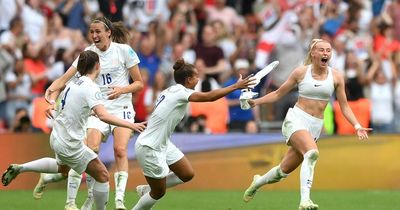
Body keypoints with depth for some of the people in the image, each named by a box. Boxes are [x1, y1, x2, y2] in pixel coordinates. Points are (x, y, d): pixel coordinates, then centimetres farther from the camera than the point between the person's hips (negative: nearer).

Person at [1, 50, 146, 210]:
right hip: (70, 145, -9)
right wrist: (130, 125, -34)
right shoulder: (91, 88, -21)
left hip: (57, 137, 9)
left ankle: (19, 168, 40)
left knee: (63, 167, 38)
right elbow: (103, 116, -34)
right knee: (102, 175, -1)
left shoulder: (73, 84, 4)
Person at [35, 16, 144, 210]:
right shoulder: (88, 53, 3)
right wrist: (52, 88, -26)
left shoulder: (124, 50, -3)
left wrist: (121, 90, -17)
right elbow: (66, 77, -6)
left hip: (121, 108, -1)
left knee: (120, 150, -21)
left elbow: (139, 83, 1)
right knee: (90, 150, -18)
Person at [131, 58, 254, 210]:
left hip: (163, 144, 9)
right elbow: (209, 97, -30)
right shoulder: (180, 92, -20)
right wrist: (236, 86, -25)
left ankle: (146, 189, 27)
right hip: (149, 148, -9)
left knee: (187, 174, 12)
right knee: (158, 193, 2)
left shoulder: (170, 91, 6)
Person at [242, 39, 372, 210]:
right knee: (312, 152, -33)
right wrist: (256, 101, -3)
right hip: (296, 119, -4)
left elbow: (344, 106, 8)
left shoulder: (336, 77, 3)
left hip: (315, 126, 4)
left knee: (285, 169, 7)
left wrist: (357, 126, -4)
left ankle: (258, 182, 38)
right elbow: (278, 94, 8)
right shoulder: (301, 72, -2)